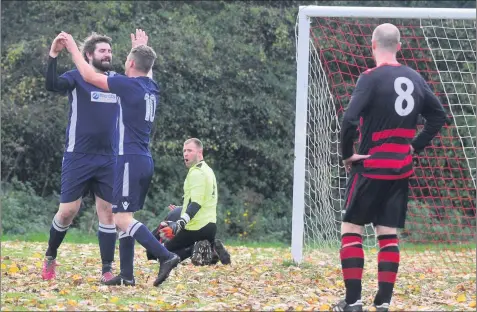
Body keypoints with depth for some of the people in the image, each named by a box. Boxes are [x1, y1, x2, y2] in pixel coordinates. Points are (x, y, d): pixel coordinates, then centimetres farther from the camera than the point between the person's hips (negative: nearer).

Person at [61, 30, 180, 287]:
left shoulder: (129, 85, -12)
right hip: (146, 161, 8)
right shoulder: (151, 88, 10)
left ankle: (165, 256, -20)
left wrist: (72, 48, 5)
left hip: (130, 160, -8)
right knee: (124, 217, 12)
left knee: (122, 218, -10)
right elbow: (146, 70, 37)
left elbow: (89, 76, -7)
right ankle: (126, 274, 10)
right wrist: (143, 50, 50)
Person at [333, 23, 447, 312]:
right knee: (389, 233, 9)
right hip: (402, 168, 5)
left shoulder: (371, 78, -13)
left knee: (351, 228, 4)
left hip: (371, 166, -5)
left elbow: (350, 120, -22)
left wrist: (347, 154, -8)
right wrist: (416, 145, 13)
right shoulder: (414, 79, 6)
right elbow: (439, 115, 14)